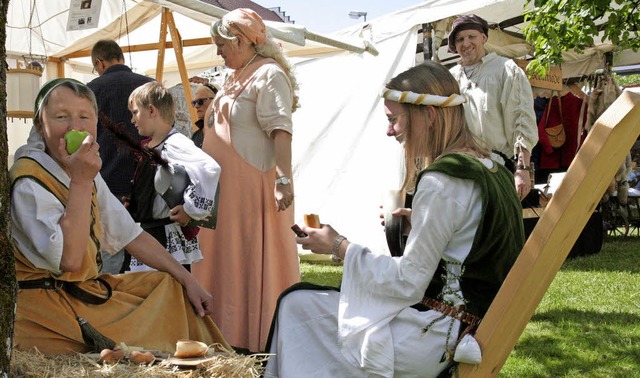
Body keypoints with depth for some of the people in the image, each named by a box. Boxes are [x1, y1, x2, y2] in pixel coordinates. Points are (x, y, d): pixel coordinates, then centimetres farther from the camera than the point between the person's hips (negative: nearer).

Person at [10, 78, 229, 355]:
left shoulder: (88, 174, 8)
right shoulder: (28, 183, -20)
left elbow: (130, 235, 13)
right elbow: (69, 259, -30)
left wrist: (188, 279, 7)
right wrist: (81, 181, -30)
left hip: (88, 288, 9)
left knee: (171, 287, 11)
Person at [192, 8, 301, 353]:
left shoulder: (269, 75, -11)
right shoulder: (236, 79, 18)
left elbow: (280, 129, -22)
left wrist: (283, 178, -32)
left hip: (253, 192, -10)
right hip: (226, 191, 10)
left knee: (254, 263, -5)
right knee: (227, 260, 14)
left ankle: (261, 342, 2)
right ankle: (231, 333, 23)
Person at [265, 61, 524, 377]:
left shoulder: (442, 181, -20)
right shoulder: (490, 169, 8)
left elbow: (408, 283, -18)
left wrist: (340, 247, -8)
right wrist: (418, 223, 15)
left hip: (435, 339, -10)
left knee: (295, 304, -1)